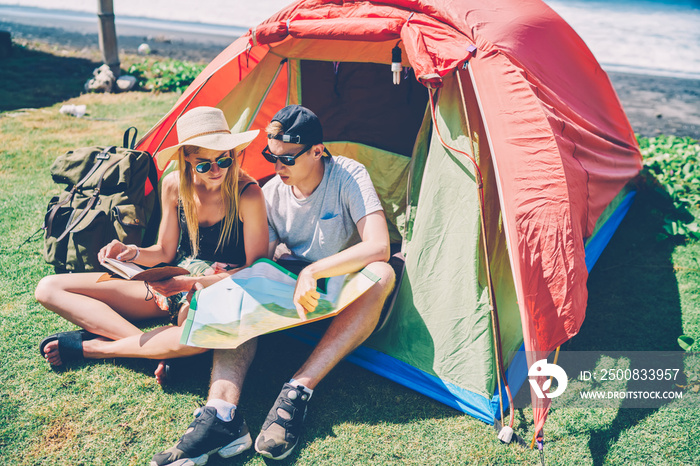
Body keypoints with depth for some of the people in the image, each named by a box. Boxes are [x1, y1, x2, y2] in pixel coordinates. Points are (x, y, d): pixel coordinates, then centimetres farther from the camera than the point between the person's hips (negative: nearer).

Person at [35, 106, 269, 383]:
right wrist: (131, 253, -13)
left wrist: (195, 283, -21)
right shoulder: (174, 186, -3)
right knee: (49, 289, -3)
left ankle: (90, 346, -21)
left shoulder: (247, 194, -17)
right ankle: (156, 347, -22)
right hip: (172, 283, 6)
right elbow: (165, 252, 8)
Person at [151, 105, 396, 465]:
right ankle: (222, 411, -40)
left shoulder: (349, 176, -18)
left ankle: (298, 391, -38)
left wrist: (313, 271, -36)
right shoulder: (271, 193, -5)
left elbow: (379, 248, -29)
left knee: (380, 274, -37)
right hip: (295, 289, 4)